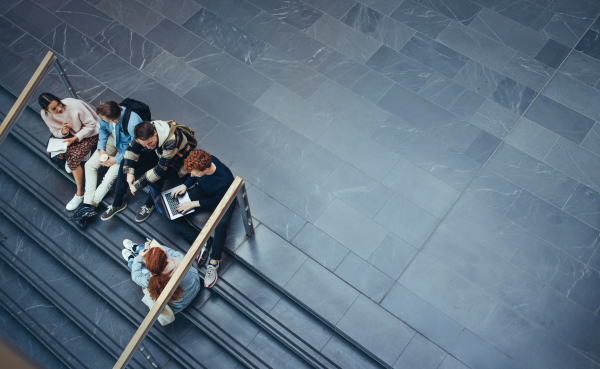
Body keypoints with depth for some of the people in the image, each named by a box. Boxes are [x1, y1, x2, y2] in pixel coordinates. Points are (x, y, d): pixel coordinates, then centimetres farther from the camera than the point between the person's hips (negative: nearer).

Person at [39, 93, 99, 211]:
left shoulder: (75, 106, -31)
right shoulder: (45, 115, -16)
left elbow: (91, 125, -19)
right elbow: (55, 131, 0)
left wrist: (75, 138, -27)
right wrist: (63, 132, -24)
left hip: (90, 134, -5)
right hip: (71, 134, 6)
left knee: (73, 159, -22)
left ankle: (80, 194, -9)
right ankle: (70, 158, 19)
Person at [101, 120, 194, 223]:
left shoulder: (171, 140, -42)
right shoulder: (146, 131, -22)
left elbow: (161, 169, -39)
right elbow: (132, 148, -6)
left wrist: (137, 185, -32)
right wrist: (129, 172, -17)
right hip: (159, 155, 7)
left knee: (158, 175, -36)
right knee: (126, 163, -8)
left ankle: (150, 205, -6)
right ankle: (117, 203, 3)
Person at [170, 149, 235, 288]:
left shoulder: (225, 180, -40)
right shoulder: (203, 161, -24)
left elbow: (217, 201, -22)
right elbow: (195, 177, 1)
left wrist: (194, 204, -23)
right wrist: (185, 185, -14)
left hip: (220, 201, -6)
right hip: (202, 191, 6)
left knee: (221, 224, -38)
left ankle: (213, 263, -23)